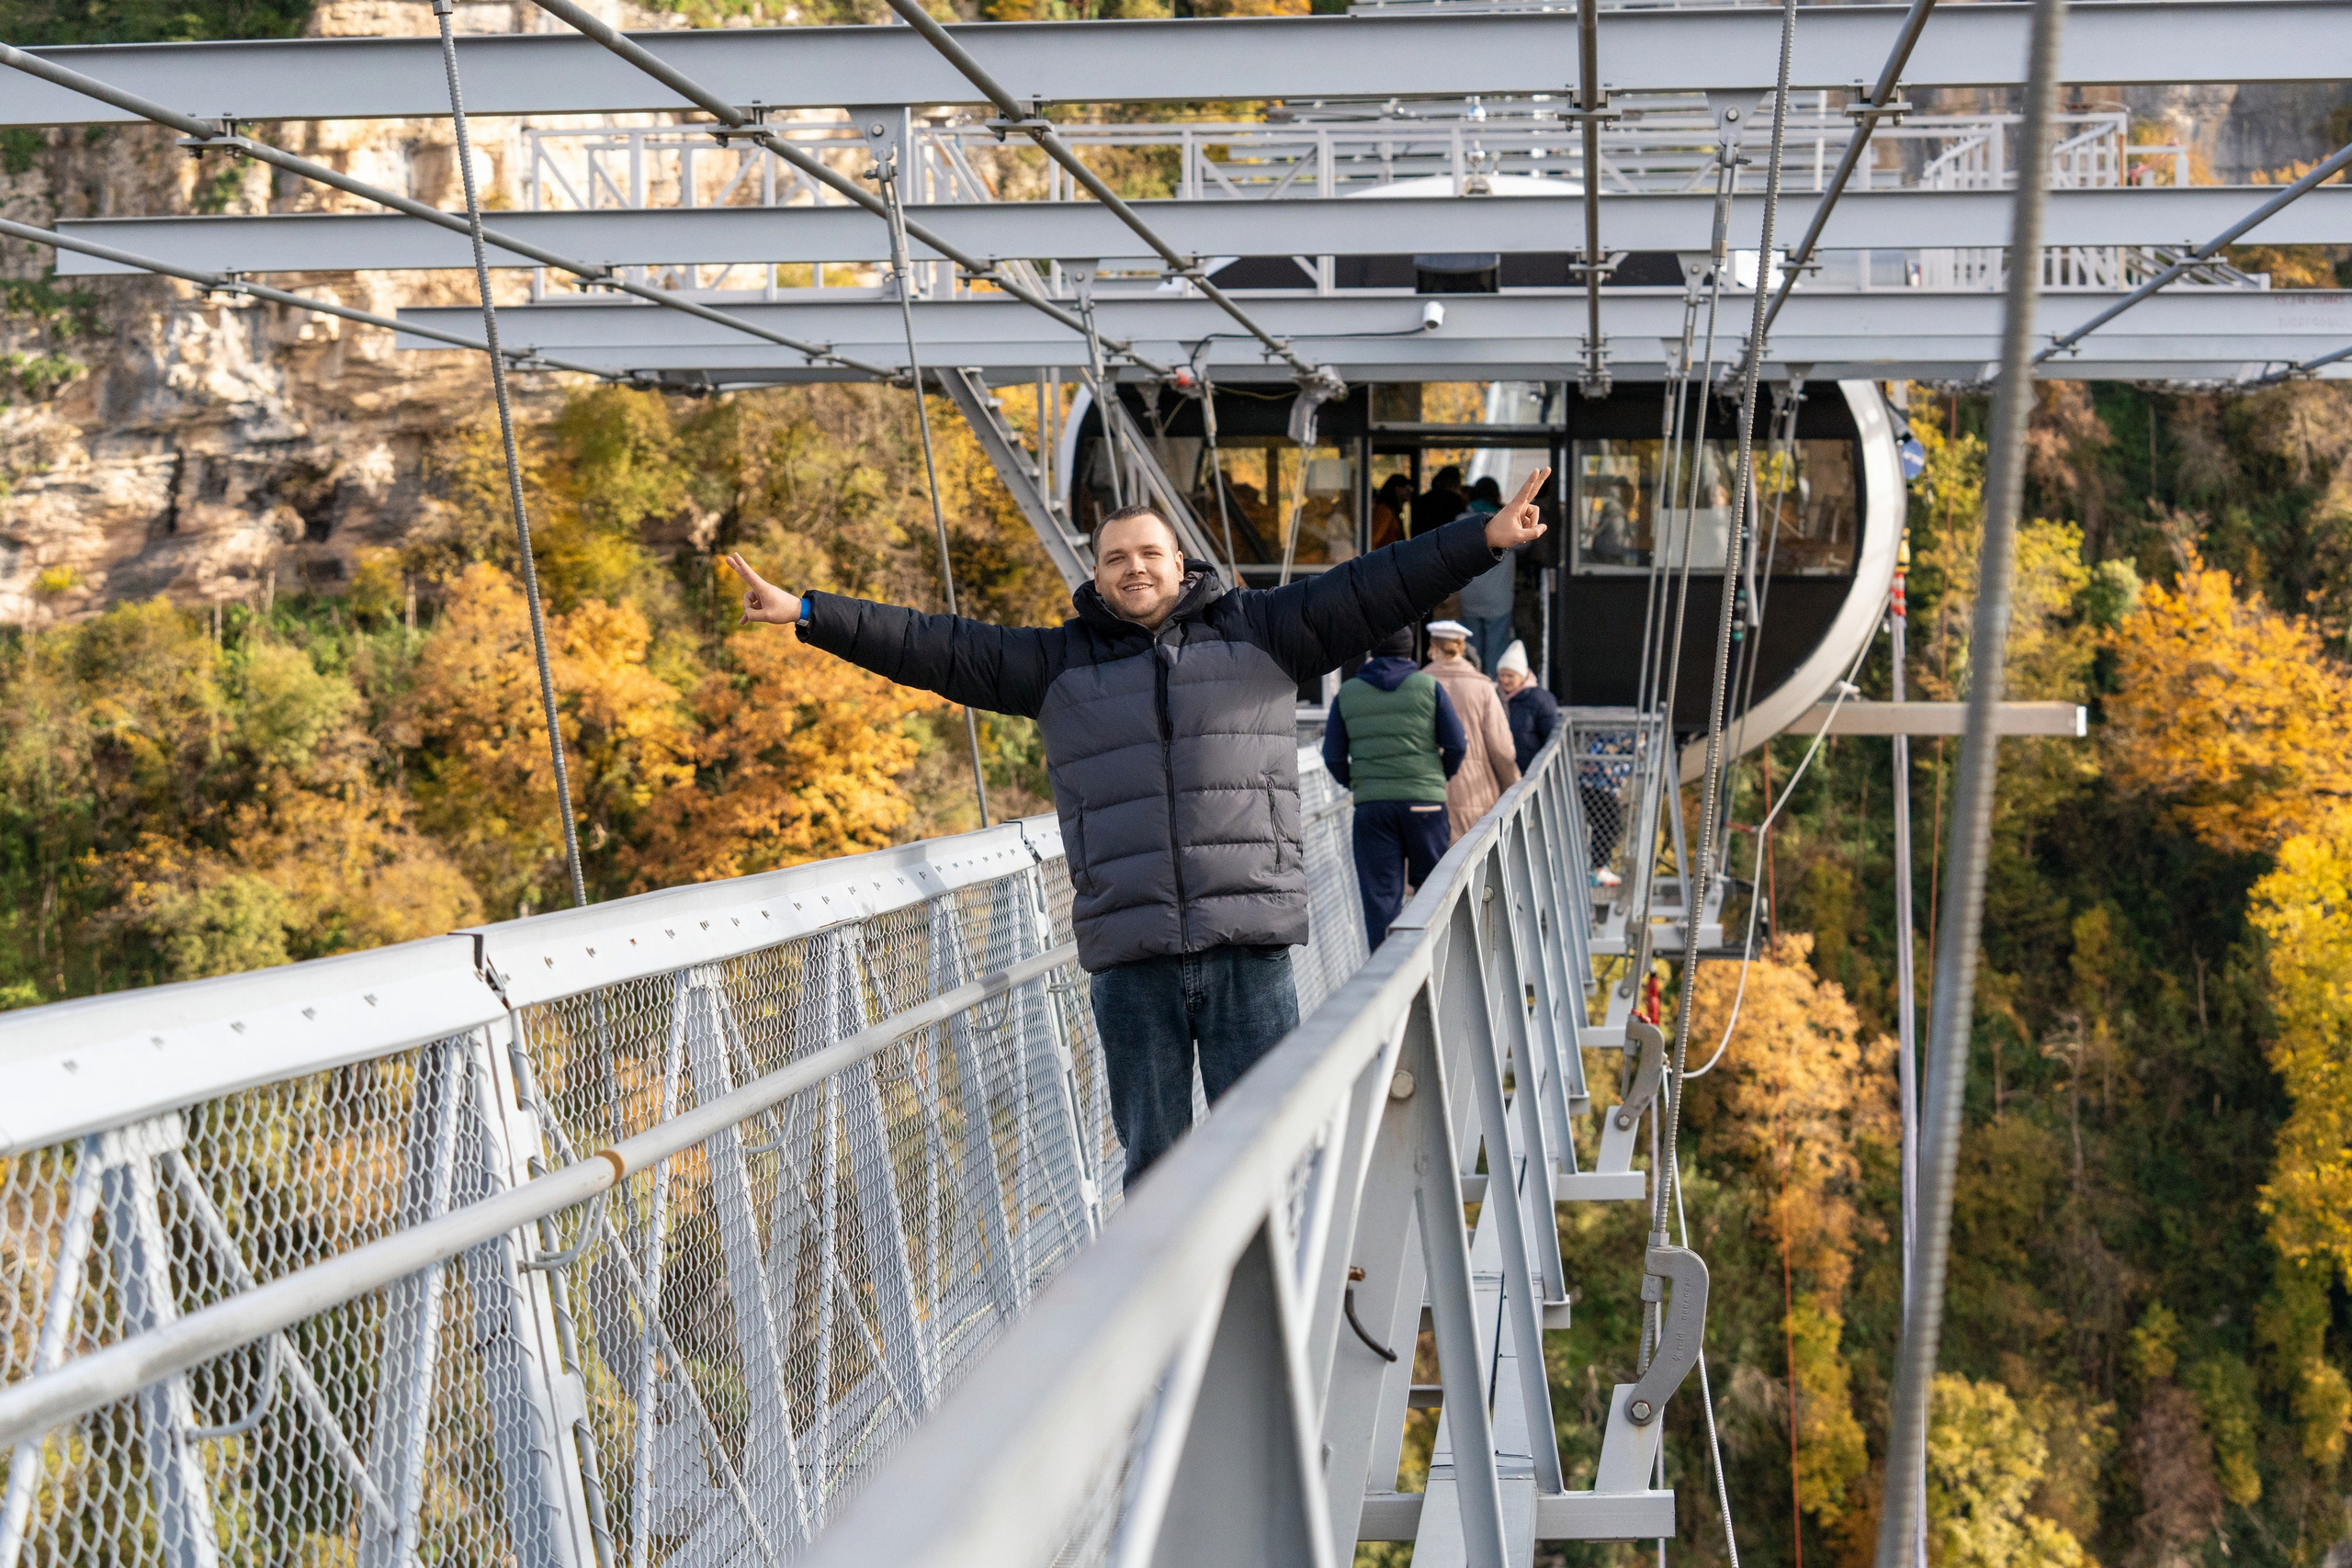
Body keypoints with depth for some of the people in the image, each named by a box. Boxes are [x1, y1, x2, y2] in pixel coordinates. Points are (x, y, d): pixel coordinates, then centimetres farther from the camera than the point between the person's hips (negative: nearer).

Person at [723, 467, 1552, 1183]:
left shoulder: (1259, 632, 9)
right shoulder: (1056, 662, 12)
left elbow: (1371, 589, 4)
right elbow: (933, 647, 9)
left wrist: (1482, 539, -4)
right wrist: (809, 613, 3)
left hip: (1251, 950, -1)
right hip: (1130, 960, 1)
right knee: (1152, 1156, 9)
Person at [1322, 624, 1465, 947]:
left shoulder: (1347, 693, 6)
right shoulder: (1428, 687, 1)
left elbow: (1333, 756, 6)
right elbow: (1456, 744, -2)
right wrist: (1440, 778, 16)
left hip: (1370, 804, 1)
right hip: (1424, 800, -1)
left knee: (1379, 893, 2)